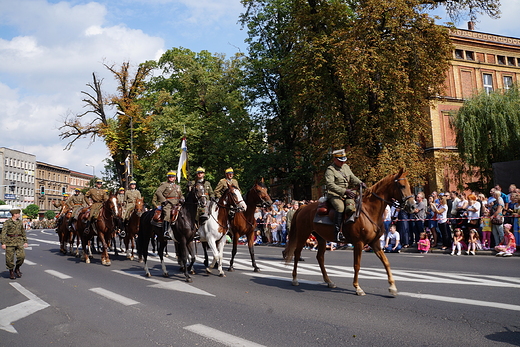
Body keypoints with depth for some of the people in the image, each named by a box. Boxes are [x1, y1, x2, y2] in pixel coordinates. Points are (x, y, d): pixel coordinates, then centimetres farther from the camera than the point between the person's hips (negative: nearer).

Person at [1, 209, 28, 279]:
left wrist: (25, 241, 14)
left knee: (22, 256, -8)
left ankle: (17, 269, 16)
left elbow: (23, 232, 18)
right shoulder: (7, 222, -4)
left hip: (19, 241, 3)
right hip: (10, 241, -3)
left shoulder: (20, 222, 11)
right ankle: (11, 272, 18)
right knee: (10, 258, 1)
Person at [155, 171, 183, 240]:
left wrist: (181, 199, 11)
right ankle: (166, 232, -36)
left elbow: (181, 195, 34)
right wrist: (164, 200, -12)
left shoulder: (177, 186, 27)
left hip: (176, 204, 6)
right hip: (167, 203, -5)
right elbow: (158, 192, -4)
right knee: (167, 214, -28)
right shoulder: (164, 184, 9)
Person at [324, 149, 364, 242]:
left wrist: (360, 183, -6)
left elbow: (352, 178, 18)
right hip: (334, 195, -6)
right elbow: (330, 184, -17)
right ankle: (338, 232, -33)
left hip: (346, 195, 6)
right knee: (340, 207, -33)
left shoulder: (346, 167, 20)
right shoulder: (330, 170, -5)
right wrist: (344, 191, -27)